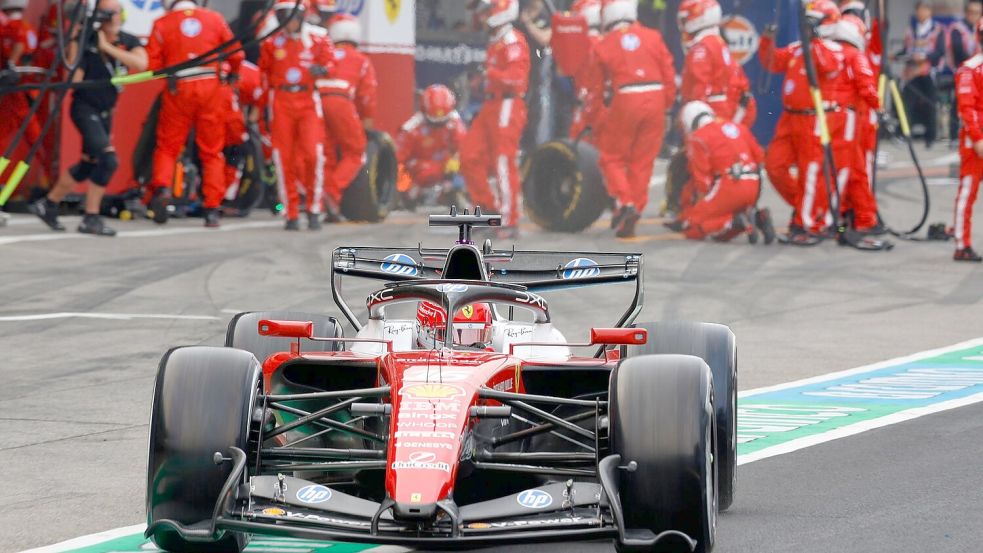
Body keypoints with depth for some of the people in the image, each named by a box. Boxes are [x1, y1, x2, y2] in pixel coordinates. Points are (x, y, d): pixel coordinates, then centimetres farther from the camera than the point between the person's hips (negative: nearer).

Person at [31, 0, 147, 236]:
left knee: (88, 165, 15)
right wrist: (75, 46, -26)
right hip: (85, 108, -6)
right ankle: (91, 219, -9)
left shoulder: (129, 42, -2)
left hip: (105, 112, 6)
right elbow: (74, 79, -20)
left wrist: (108, 47, -22)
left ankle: (48, 204, 33)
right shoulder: (86, 42, -15)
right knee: (108, 160, -18)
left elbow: (141, 63, -22)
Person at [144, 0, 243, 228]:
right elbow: (236, 55, 6)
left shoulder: (163, 24, 0)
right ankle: (212, 210, 7)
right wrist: (233, 73, 28)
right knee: (212, 152, 9)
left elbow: (151, 64, -4)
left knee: (167, 147, 10)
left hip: (178, 90, -1)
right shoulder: (215, 19, 5)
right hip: (210, 88, 1)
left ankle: (162, 187, -15)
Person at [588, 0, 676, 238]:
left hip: (626, 102, -2)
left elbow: (598, 87, 9)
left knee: (612, 157, 12)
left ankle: (624, 202, -9)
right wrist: (666, 104, 16)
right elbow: (669, 75, 6)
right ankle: (633, 215, 11)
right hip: (655, 100, 2)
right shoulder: (653, 38, 6)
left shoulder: (604, 46, 3)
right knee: (642, 161, 10)